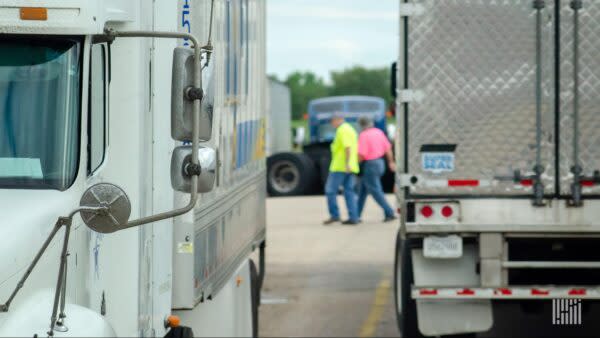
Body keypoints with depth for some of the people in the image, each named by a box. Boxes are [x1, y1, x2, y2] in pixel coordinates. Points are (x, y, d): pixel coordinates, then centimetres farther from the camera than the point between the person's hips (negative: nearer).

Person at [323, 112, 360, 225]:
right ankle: (353, 217, 0)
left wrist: (347, 164, -27)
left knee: (331, 190, -2)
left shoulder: (342, 130, -11)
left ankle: (334, 215, -2)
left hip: (340, 166, -9)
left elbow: (347, 147, -23)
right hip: (350, 167, 9)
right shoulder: (350, 129, 19)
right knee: (349, 191, 5)